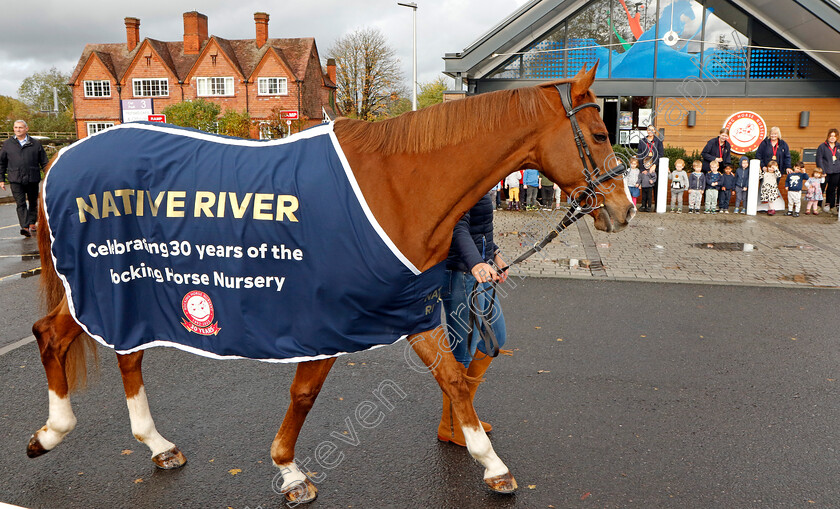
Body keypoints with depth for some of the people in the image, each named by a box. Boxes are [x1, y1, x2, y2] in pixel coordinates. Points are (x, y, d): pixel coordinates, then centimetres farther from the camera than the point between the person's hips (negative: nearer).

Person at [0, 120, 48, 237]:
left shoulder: (35, 144, 5)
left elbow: (44, 162, 9)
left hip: (32, 179, 1)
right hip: (15, 180, 0)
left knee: (33, 202, 11)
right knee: (20, 203, -9)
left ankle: (32, 223, 28)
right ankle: (25, 227, -17)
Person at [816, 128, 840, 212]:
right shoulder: (822, 146, -1)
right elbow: (819, 159, -4)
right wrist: (822, 172, -11)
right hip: (826, 172, -4)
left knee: (832, 189, 9)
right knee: (821, 189, -3)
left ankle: (829, 205, 19)